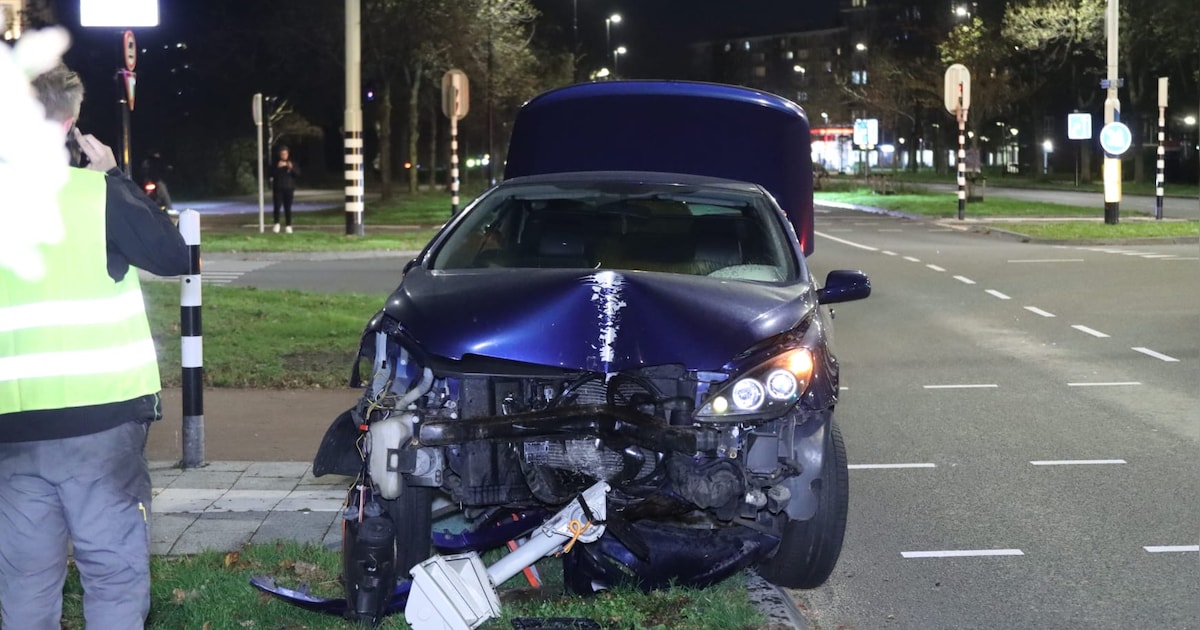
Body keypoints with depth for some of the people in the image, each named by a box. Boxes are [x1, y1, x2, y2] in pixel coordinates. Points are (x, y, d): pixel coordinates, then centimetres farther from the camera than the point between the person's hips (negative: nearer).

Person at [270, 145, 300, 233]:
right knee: (277, 206, -10)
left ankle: (288, 226, 4)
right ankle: (277, 224, 6)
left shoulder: (292, 163, 9)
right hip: (278, 189, -1)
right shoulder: (275, 164, 4)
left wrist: (291, 168, -17)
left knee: (288, 208, 0)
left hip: (289, 189, 1)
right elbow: (272, 174, -7)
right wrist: (278, 167, -20)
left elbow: (298, 173, 0)